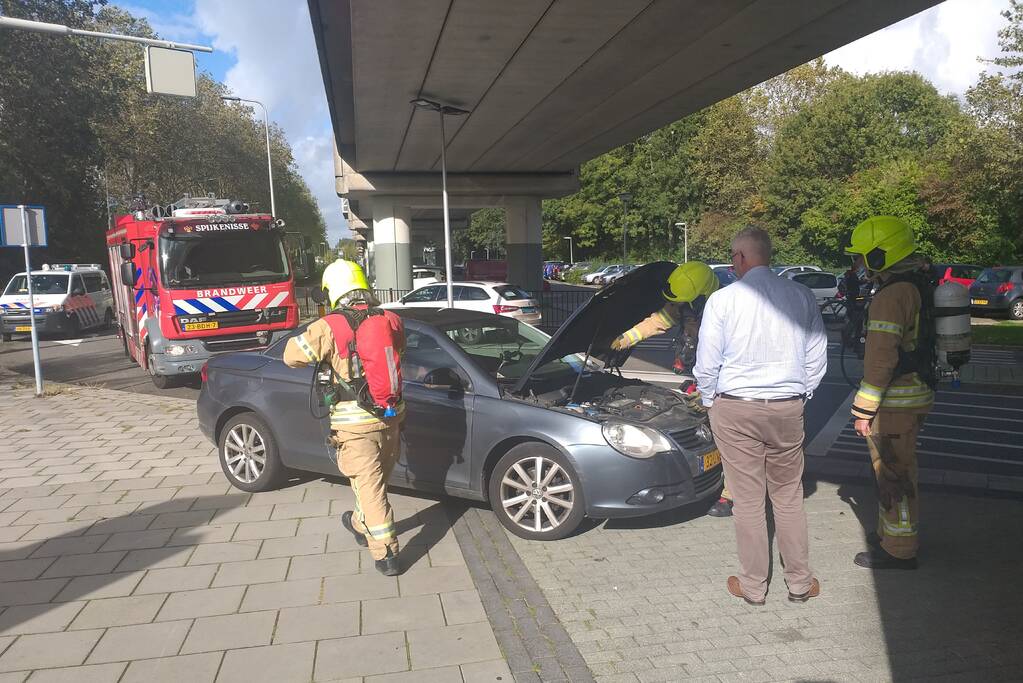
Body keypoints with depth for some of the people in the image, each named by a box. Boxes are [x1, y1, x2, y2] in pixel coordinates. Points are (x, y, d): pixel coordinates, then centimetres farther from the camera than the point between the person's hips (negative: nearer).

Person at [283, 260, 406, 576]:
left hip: (356, 423, -5)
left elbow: (292, 356, -4)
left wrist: (308, 336, 14)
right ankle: (361, 524, 46)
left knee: (369, 485, 3)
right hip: (391, 416, 5)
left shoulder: (329, 328, -14)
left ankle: (386, 553, 6)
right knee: (376, 480, 23)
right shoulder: (392, 321, 0)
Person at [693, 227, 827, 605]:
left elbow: (707, 364, -7)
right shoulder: (801, 295, -1)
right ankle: (800, 583, 27)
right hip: (788, 408, 3)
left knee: (748, 500, 6)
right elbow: (817, 357, 6)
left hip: (735, 409, -3)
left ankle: (753, 586, 20)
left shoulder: (723, 299, -11)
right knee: (788, 496, 15)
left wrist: (710, 401, 10)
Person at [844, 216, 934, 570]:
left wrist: (864, 409, -18)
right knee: (897, 469, 20)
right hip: (914, 393, 10)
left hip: (894, 403, -10)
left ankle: (898, 550, 10)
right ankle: (892, 532, 34)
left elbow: (880, 359, -23)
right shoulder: (919, 286, 12)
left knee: (892, 473, 0)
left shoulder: (891, 295, -20)